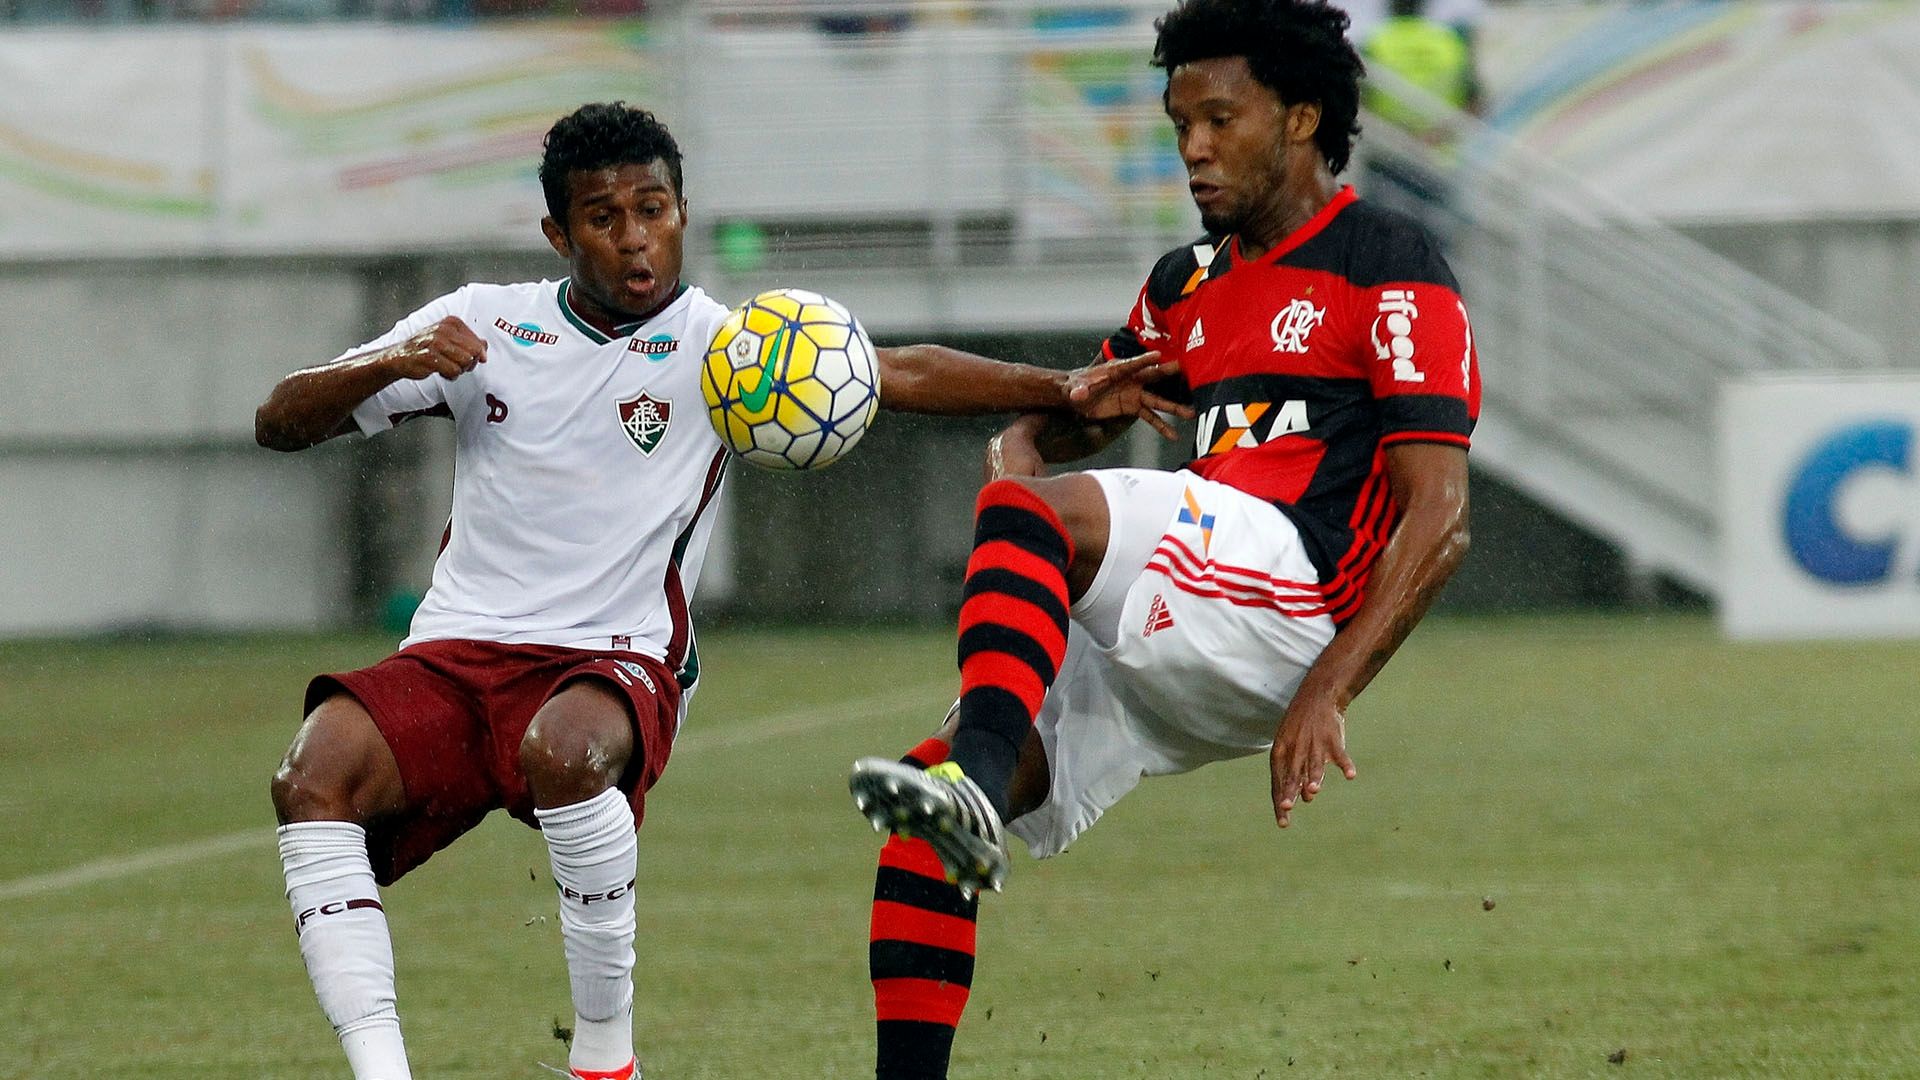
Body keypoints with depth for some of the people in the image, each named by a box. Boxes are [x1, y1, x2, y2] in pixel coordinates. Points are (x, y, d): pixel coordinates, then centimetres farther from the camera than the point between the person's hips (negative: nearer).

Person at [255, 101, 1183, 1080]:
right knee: (314, 774, -28)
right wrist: (390, 365, -10)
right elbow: (280, 422, 10)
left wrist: (1061, 391, -22)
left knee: (569, 746, -38)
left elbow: (897, 375, -8)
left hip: (612, 663, -2)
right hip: (453, 657, 2)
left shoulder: (719, 347, 4)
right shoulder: (483, 325, 9)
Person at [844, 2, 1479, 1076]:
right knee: (917, 810, -9)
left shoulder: (1390, 269, 1)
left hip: (1288, 601, -8)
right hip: (1168, 652, 8)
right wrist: (1020, 450, 6)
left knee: (1030, 509, -30)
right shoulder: (1190, 283, 24)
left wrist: (1327, 693, -19)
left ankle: (977, 778, -50)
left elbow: (1440, 519, -8)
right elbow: (1052, 426, 34)